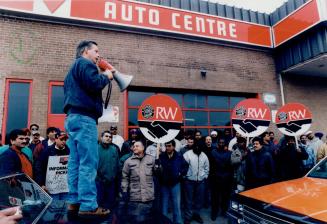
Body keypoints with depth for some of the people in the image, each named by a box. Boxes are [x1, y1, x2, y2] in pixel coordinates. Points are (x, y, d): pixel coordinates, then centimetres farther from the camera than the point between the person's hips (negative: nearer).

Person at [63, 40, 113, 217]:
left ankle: (74, 201, 12)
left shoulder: (74, 67, 29)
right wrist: (106, 76, 1)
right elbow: (93, 84, -19)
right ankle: (88, 206, -8)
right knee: (88, 163, -11)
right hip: (83, 117, -10)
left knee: (76, 162, 8)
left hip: (73, 117, 10)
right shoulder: (85, 63, -2)